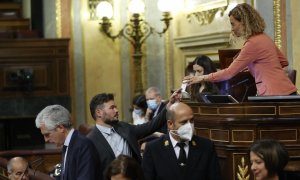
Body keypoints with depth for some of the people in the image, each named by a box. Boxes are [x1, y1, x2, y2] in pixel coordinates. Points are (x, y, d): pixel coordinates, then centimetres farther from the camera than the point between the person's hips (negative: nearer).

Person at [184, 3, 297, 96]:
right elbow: (284, 62, 25)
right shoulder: (264, 38, 14)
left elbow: (230, 72, -13)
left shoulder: (252, 43, -13)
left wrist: (202, 78, -3)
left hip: (276, 94, -9)